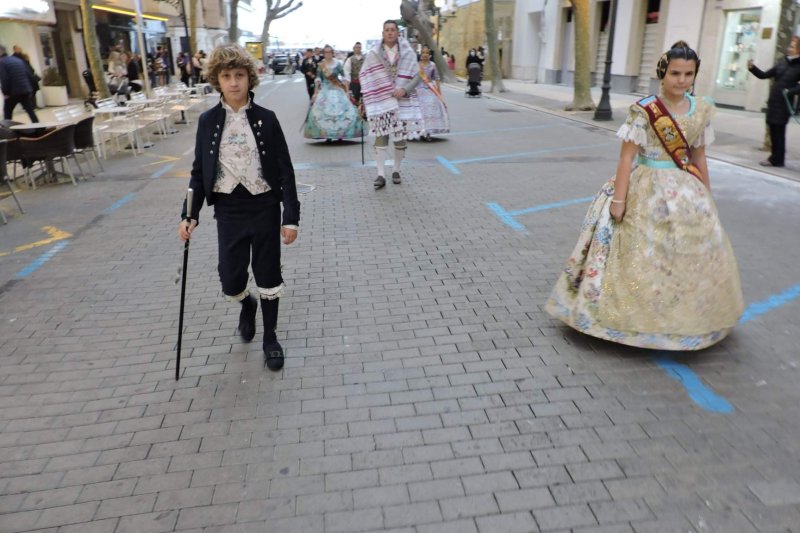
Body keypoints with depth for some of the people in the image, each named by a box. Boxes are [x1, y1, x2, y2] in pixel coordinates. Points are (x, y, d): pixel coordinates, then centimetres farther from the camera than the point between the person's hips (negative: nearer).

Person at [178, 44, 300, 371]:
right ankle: (248, 305, 40)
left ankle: (270, 337, 28)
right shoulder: (208, 121, 1)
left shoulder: (266, 119, -5)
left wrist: (291, 216, -9)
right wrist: (190, 215, 1)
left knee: (268, 276, 8)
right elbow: (199, 171, 7)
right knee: (231, 283, 3)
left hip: (264, 208, -1)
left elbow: (285, 170, -4)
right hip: (228, 211, 2)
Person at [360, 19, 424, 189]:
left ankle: (396, 170, 22)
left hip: (403, 101, 1)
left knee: (401, 136, 7)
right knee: (381, 136, -6)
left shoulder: (408, 53, 1)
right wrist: (365, 100, 0)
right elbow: (365, 78, 5)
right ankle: (381, 174, -6)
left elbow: (417, 76, 0)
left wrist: (404, 89, -14)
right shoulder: (373, 54, 2)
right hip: (381, 102, -1)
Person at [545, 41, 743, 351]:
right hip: (648, 191, -6)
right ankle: (640, 319, 20)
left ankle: (683, 320, 33)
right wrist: (619, 199, -16)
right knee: (644, 257, 2)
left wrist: (707, 198, 15)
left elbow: (698, 157, 11)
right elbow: (627, 156, -13)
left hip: (687, 191, 6)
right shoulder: (644, 110, -12)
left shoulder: (702, 110, 3)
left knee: (694, 256, 13)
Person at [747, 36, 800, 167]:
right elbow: (764, 75, 11)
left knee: (778, 131, -2)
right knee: (773, 129, 10)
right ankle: (776, 156, 21)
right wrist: (752, 68, -2)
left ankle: (777, 159, 6)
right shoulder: (782, 62, 10)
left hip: (784, 104, -6)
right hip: (773, 102, 6)